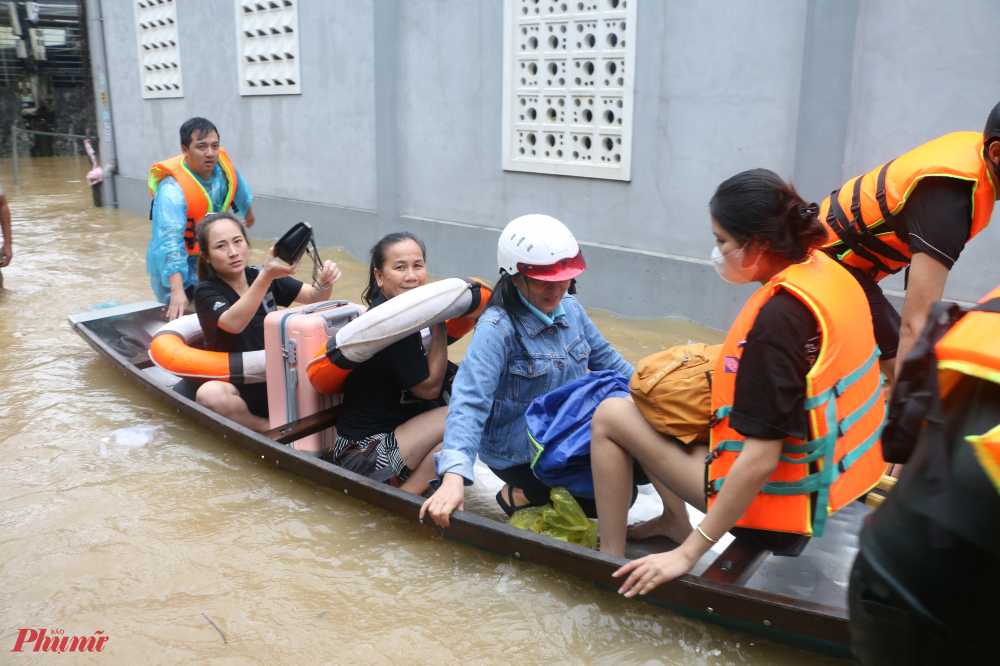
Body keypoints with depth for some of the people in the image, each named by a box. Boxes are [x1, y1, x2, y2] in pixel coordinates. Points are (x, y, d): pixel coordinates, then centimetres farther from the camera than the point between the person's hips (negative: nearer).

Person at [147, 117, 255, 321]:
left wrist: (248, 213, 34)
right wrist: (177, 291, -53)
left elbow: (242, 194, 13)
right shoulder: (172, 190, -34)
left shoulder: (223, 167, -13)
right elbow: (170, 242, -43)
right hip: (175, 268, -6)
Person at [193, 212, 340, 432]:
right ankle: (274, 430, -15)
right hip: (237, 388, -2)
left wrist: (326, 281, -20)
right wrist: (266, 276, -39)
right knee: (209, 394, -38)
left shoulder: (259, 275, 6)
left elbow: (315, 298, 4)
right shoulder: (206, 291, -6)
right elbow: (233, 323, -28)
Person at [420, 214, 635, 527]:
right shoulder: (497, 328, -24)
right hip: (518, 456, -7)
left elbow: (605, 358, 13)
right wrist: (454, 476, -43)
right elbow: (470, 400, -32)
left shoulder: (570, 308, -2)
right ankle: (519, 495, 4)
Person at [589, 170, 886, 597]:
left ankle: (611, 561, 8)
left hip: (776, 500, -9)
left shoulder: (778, 316, -28)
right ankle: (675, 519, 21)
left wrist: (687, 554, -22)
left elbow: (760, 460, -28)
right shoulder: (827, 271, -2)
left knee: (610, 415, -1)